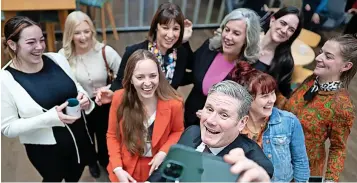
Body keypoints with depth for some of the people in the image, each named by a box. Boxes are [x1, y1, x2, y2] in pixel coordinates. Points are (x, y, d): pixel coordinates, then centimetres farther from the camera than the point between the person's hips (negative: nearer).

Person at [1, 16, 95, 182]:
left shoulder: (57, 59, -6)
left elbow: (76, 88, 8)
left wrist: (83, 98, -16)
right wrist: (49, 118, -29)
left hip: (80, 137, 4)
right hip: (45, 149, -3)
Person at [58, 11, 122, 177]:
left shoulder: (105, 51, -21)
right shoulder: (63, 55, -17)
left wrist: (110, 88, -26)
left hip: (103, 104, -1)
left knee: (104, 136, 24)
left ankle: (105, 161, 59)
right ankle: (92, 162, 61)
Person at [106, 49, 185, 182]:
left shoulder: (173, 103, -22)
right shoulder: (119, 98, -20)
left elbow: (178, 131, -3)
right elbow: (112, 135, -7)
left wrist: (163, 152, -18)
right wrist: (117, 169, -15)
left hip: (158, 168, 0)